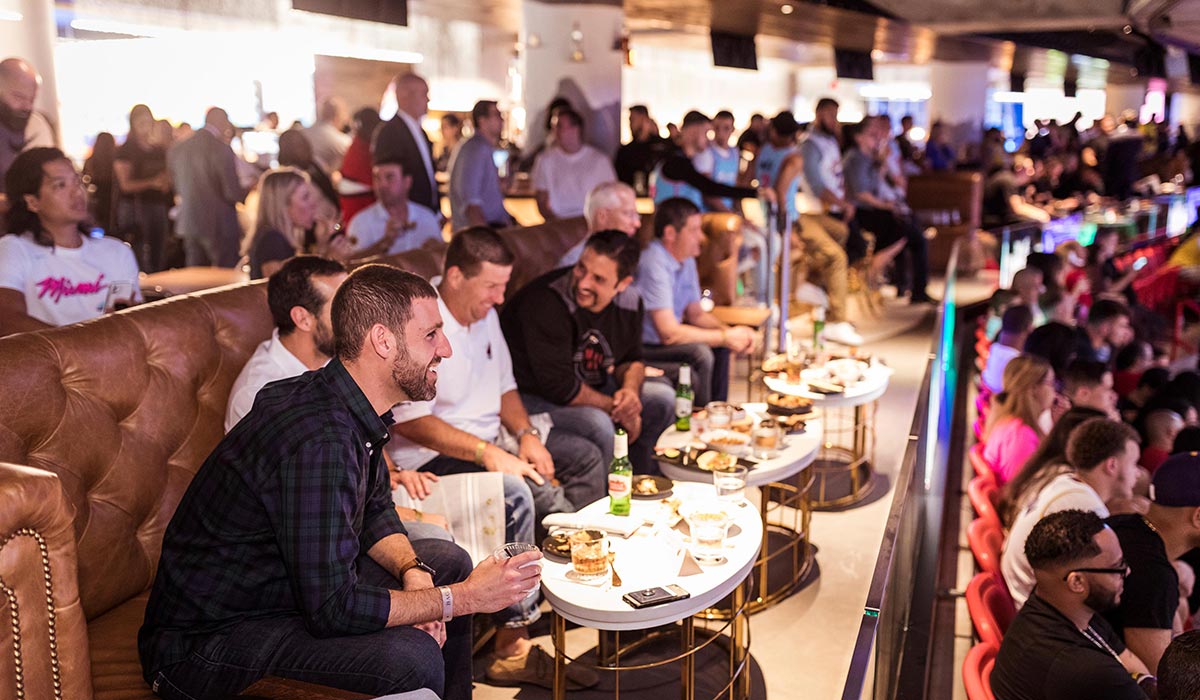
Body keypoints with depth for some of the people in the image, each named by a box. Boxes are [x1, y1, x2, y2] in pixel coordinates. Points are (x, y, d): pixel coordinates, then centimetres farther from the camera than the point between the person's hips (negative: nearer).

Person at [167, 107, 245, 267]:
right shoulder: (222, 150, -15)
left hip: (188, 224, 6)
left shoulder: (177, 149, 5)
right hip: (218, 226, -6)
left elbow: (177, 187, 13)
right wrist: (249, 191, 2)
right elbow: (232, 193, -16)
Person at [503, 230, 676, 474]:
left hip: (590, 388, 8)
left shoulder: (629, 301, -5)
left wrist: (630, 389, -14)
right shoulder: (547, 304, -29)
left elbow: (632, 359, 11)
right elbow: (560, 387, -28)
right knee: (598, 424, -33)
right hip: (533, 397, -8)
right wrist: (618, 410, -19)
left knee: (663, 397, 1)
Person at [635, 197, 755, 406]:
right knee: (700, 354, -25)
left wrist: (728, 331, -6)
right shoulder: (654, 264, -25)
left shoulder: (686, 259, 5)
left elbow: (696, 313, 15)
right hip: (637, 348, -10)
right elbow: (668, 333, -28)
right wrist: (725, 337, -19)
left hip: (658, 340, 10)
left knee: (720, 346, 3)